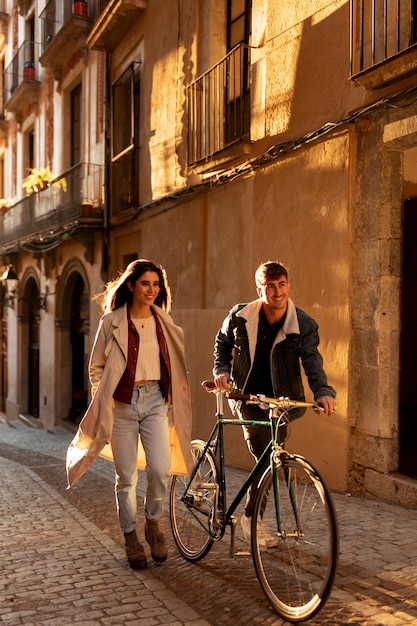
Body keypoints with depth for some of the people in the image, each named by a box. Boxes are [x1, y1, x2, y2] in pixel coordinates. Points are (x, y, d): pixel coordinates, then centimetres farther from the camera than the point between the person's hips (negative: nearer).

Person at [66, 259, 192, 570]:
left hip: (155, 401, 2)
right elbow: (97, 366, 4)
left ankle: (153, 522, 16)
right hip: (122, 404, -2)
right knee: (126, 476, 3)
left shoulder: (164, 322, 7)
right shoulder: (112, 321, -2)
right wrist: (103, 399, -5)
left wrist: (172, 400, 10)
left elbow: (175, 363, 16)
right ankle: (131, 536, 21)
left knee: (160, 469, -11)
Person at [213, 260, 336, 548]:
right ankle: (251, 518, 7)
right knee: (267, 458, -13)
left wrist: (323, 391, -38)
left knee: (271, 459, 7)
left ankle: (252, 517, 29)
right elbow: (223, 343, 12)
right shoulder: (240, 317, -6)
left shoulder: (303, 325, -9)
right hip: (249, 397, -1)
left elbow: (312, 360, -21)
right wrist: (222, 370, -5)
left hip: (282, 400, 2)